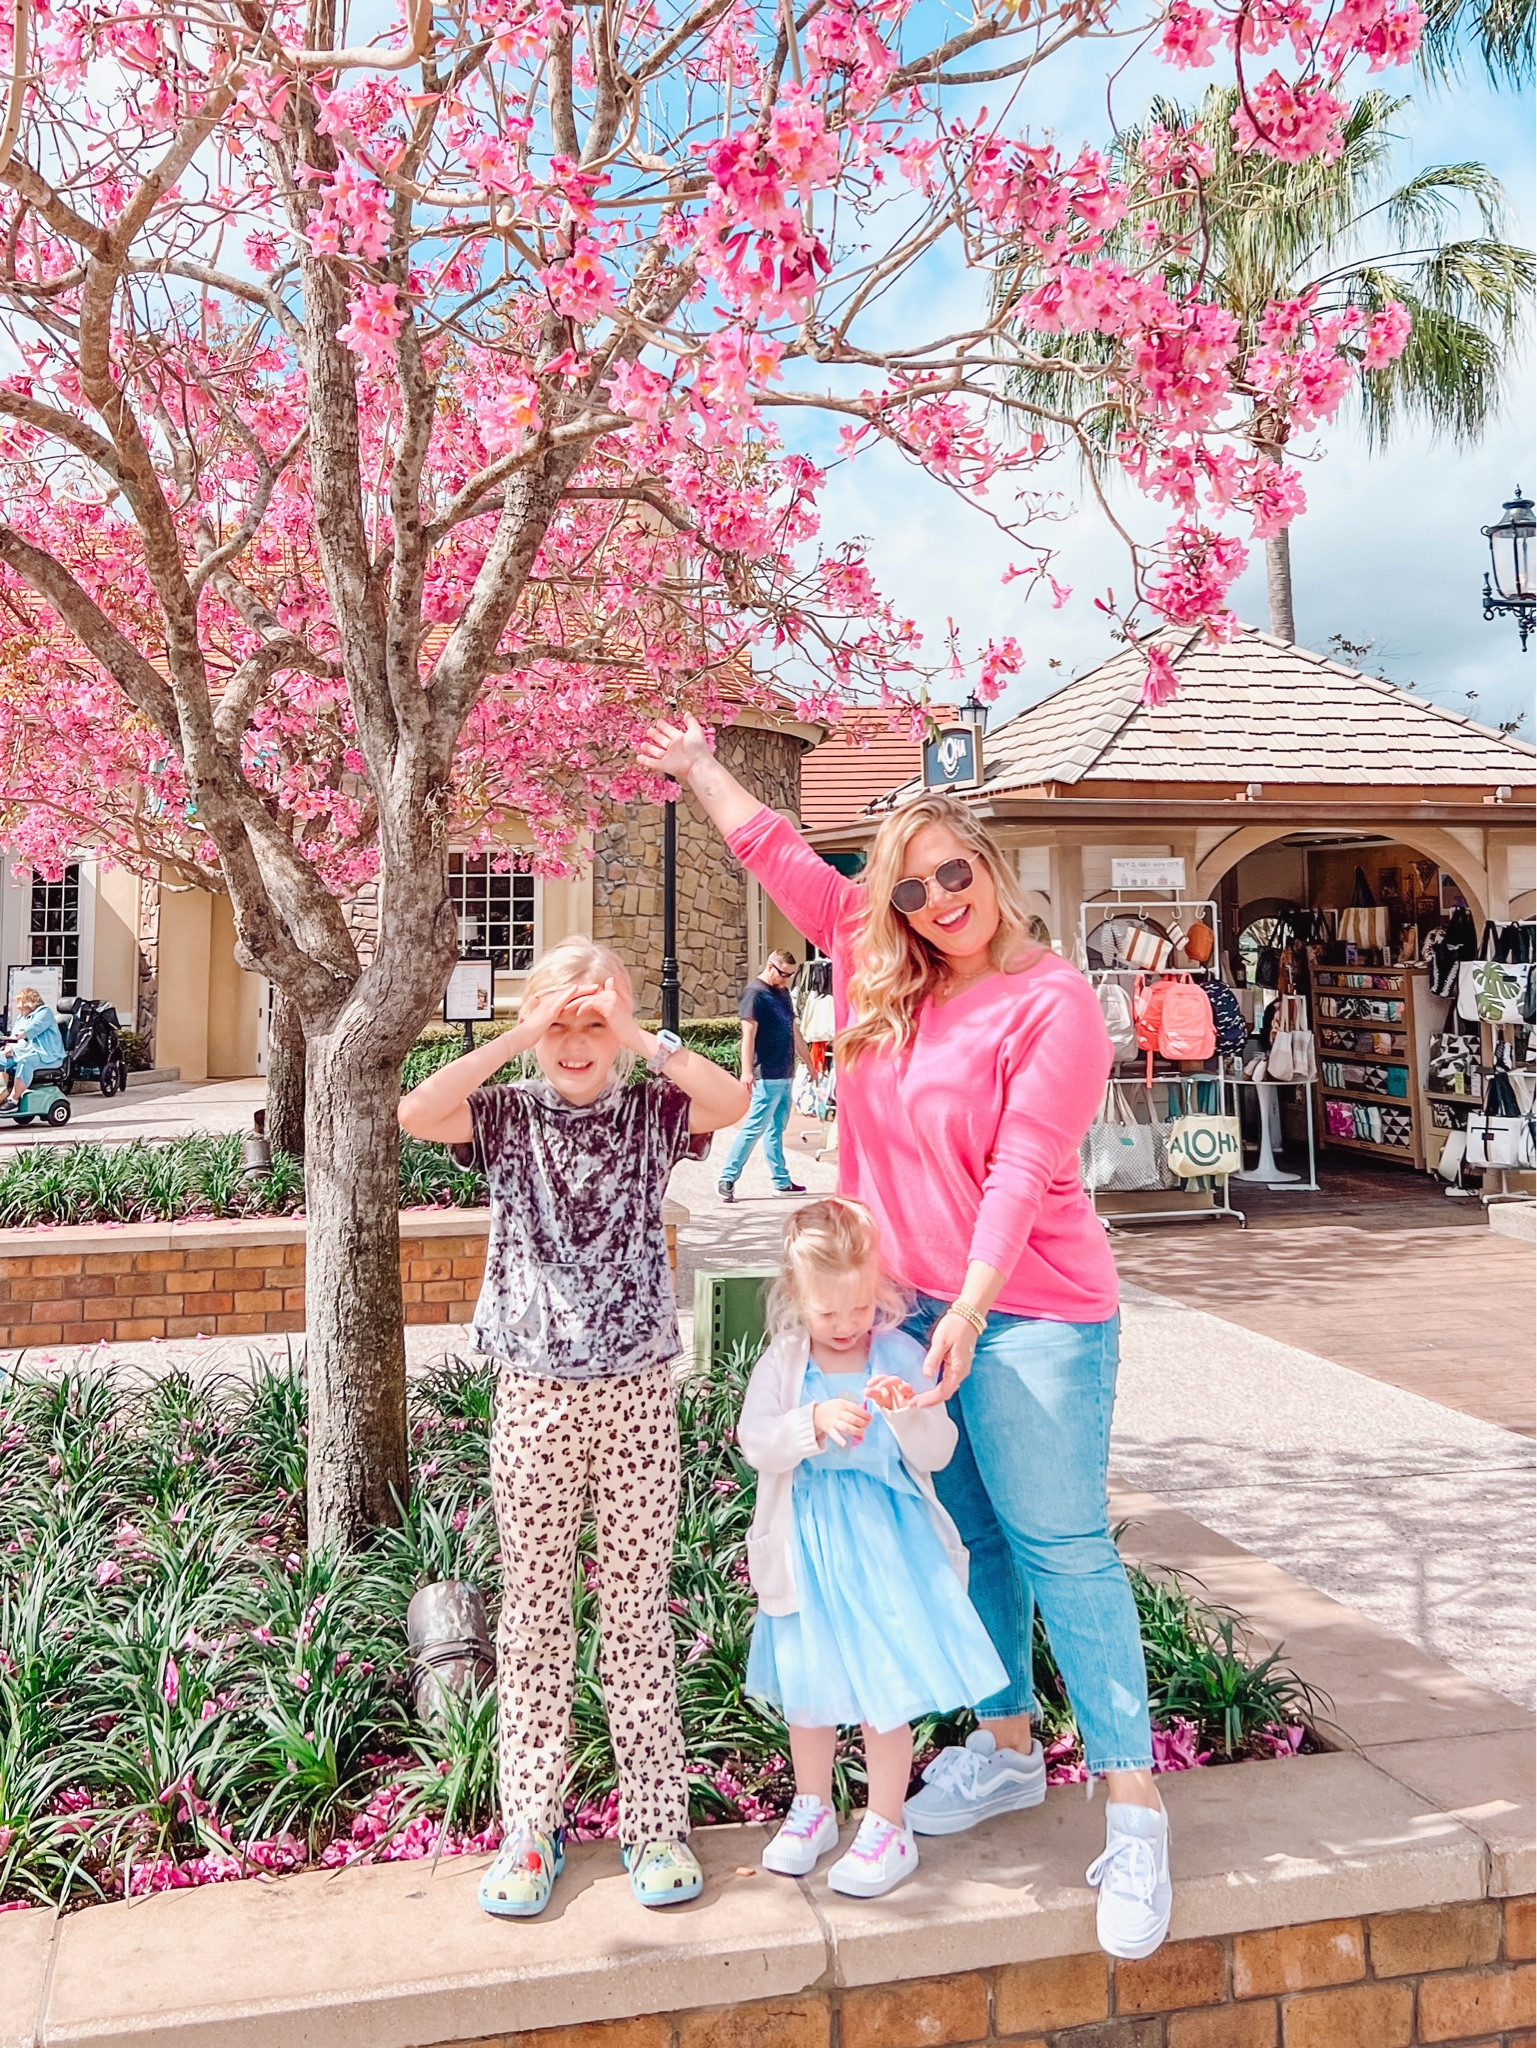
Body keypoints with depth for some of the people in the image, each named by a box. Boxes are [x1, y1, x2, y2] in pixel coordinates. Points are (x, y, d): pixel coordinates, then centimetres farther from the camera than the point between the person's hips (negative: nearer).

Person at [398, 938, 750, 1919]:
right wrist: (516, 1039, -20)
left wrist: (638, 1038, -21)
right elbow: (415, 1114, -18)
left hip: (636, 1393, -1)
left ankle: (658, 1820, 22)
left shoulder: (649, 1111, 0)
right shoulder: (509, 1115, 1)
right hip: (534, 1396, 1)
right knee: (533, 1612, 11)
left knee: (639, 1608, 9)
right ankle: (530, 1825, 24)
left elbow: (733, 1103, -20)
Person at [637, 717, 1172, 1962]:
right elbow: (779, 853, 17)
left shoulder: (1052, 1002, -11)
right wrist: (700, 767, 25)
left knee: (1061, 1547, -3)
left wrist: (972, 1309, -26)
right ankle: (1008, 1748, 32)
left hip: (1031, 1319, -6)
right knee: (966, 1540, 15)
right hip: (909, 1305, 6)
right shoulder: (879, 973, 7)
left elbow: (1020, 1172, -19)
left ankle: (1135, 1809, 8)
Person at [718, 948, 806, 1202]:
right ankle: (727, 1179, -4)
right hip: (767, 1076, -8)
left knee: (776, 1129, 13)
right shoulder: (754, 993, -10)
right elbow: (749, 1034, -17)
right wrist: (747, 1071, -24)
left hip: (785, 1074, 8)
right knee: (755, 1127, -8)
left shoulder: (782, 992, 15)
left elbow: (792, 1030, 24)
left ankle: (782, 1181, 17)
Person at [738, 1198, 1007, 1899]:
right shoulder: (782, 1363, -5)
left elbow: (937, 1454, -9)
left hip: (887, 1544, -2)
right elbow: (755, 1442, -15)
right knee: (806, 1682, 15)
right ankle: (813, 1808, 37)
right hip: (806, 1549, 2)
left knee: (885, 1683, 2)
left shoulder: (902, 1356, -7)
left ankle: (886, 1827, 21)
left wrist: (907, 1415, -29)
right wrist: (815, 1422, -31)